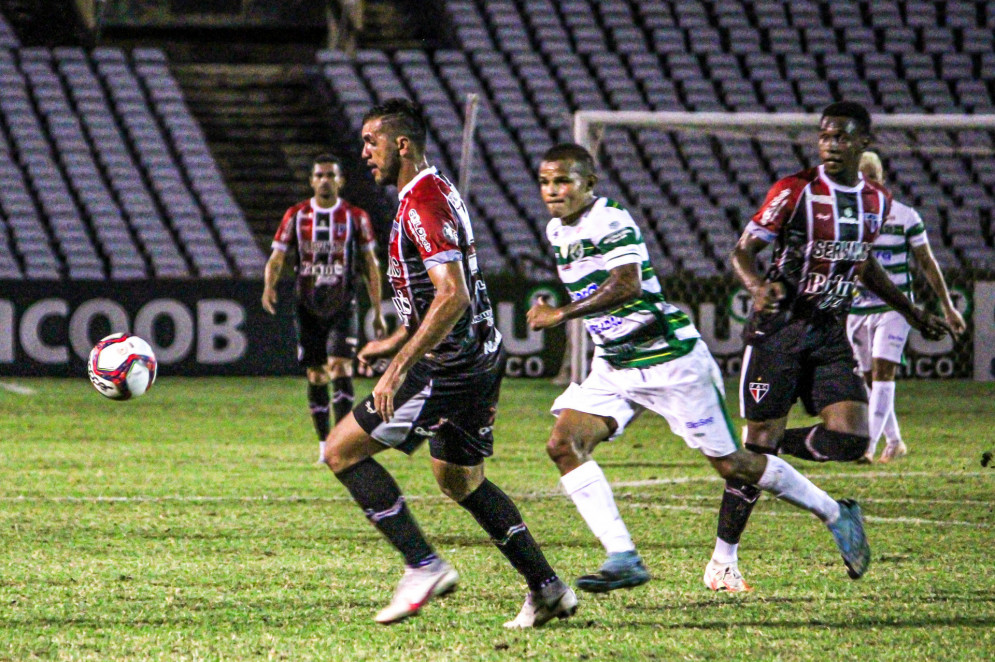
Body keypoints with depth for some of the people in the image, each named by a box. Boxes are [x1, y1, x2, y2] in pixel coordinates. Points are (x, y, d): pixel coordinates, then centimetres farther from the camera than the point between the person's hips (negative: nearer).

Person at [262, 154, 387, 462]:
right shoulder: (296, 215, 4)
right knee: (315, 376, 5)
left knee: (340, 367, -17)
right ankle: (324, 444, 16)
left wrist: (378, 312, 5)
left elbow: (370, 264, 7)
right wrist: (269, 286, -20)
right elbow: (277, 257, 2)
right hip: (308, 306, 2)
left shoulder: (355, 217, 2)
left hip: (343, 306, -2)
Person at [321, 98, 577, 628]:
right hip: (478, 362, 10)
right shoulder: (430, 193, 15)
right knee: (461, 481, 23)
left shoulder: (424, 202, -18)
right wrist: (394, 342, 24)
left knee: (343, 449, -6)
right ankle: (547, 589, 23)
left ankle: (422, 565, -10)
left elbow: (452, 297, -27)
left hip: (450, 366, -10)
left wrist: (398, 368, -27)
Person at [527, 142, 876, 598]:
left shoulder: (612, 222, -19)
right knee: (563, 444, -13)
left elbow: (627, 285, -34)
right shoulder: (557, 231, 8)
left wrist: (563, 314, -34)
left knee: (730, 465, -1)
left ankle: (835, 515, 19)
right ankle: (623, 559, -15)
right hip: (613, 367, 8)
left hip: (670, 361, -8)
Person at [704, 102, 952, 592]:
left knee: (850, 440, -14)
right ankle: (723, 561, 6)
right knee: (759, 443, -5)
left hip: (830, 334, 5)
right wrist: (758, 287, -30)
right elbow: (742, 252, -9)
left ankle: (774, 448, 15)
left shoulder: (877, 202, 7)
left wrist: (911, 313, 26)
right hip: (779, 328, -5)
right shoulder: (795, 192, -10)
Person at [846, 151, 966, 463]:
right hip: (857, 308, 3)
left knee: (883, 372, -17)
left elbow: (927, 262, 5)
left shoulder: (905, 216, -2)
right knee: (870, 380, 8)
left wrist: (947, 306, 7)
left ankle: (868, 446, -23)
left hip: (894, 307, -3)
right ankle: (893, 443, 26)